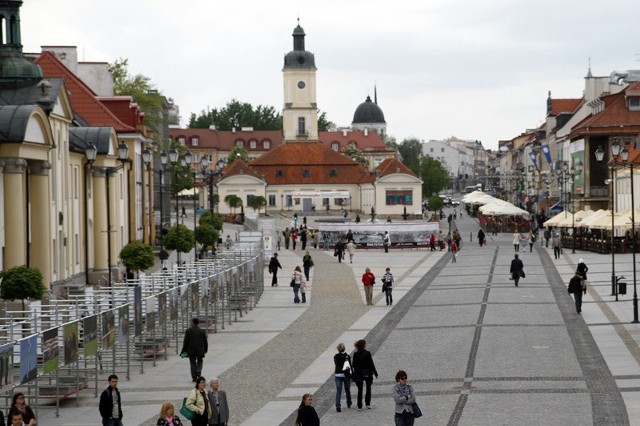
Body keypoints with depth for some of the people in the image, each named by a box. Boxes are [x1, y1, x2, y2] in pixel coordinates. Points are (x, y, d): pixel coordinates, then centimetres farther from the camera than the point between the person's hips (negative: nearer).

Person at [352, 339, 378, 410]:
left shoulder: (355, 354, -5)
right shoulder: (367, 353, -12)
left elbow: (354, 365, -1)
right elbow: (371, 364, -9)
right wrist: (375, 373, -1)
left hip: (358, 374, 2)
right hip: (367, 374, -2)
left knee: (360, 390, 8)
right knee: (368, 388, 16)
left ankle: (359, 406, 5)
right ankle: (368, 404, 12)